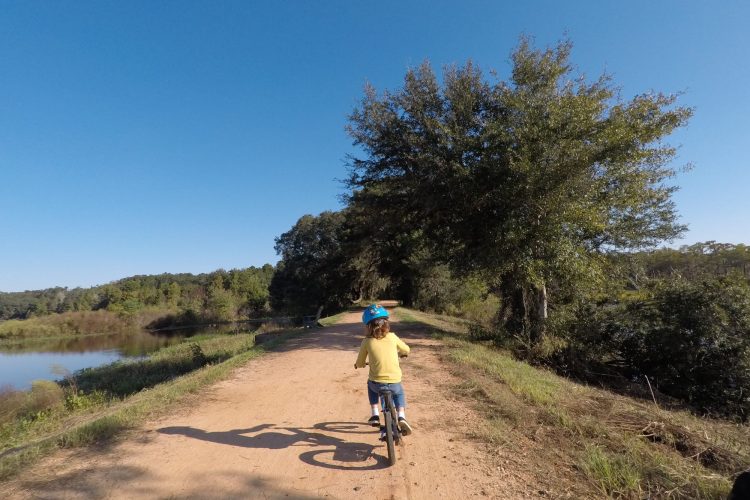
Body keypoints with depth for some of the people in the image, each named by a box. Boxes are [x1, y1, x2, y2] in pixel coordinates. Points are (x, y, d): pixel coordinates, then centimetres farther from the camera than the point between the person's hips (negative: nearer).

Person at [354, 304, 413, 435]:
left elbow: (359, 364, 5)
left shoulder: (367, 342, -5)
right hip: (395, 383, 1)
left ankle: (375, 415, 27)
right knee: (399, 393, 35)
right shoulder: (392, 337, -1)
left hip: (377, 384, -1)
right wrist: (398, 352, 37)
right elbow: (406, 350, 15)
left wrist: (358, 364, 28)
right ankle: (401, 416, 10)